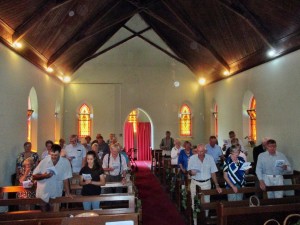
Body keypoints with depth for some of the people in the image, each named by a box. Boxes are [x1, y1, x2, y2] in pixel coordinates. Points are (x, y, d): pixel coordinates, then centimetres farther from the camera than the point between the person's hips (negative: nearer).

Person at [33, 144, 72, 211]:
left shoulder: (65, 162, -11)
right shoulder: (44, 161, -10)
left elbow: (65, 179, -6)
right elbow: (34, 176, -3)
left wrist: (67, 193, -6)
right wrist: (43, 176, -22)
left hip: (56, 195, 0)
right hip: (43, 194, 0)